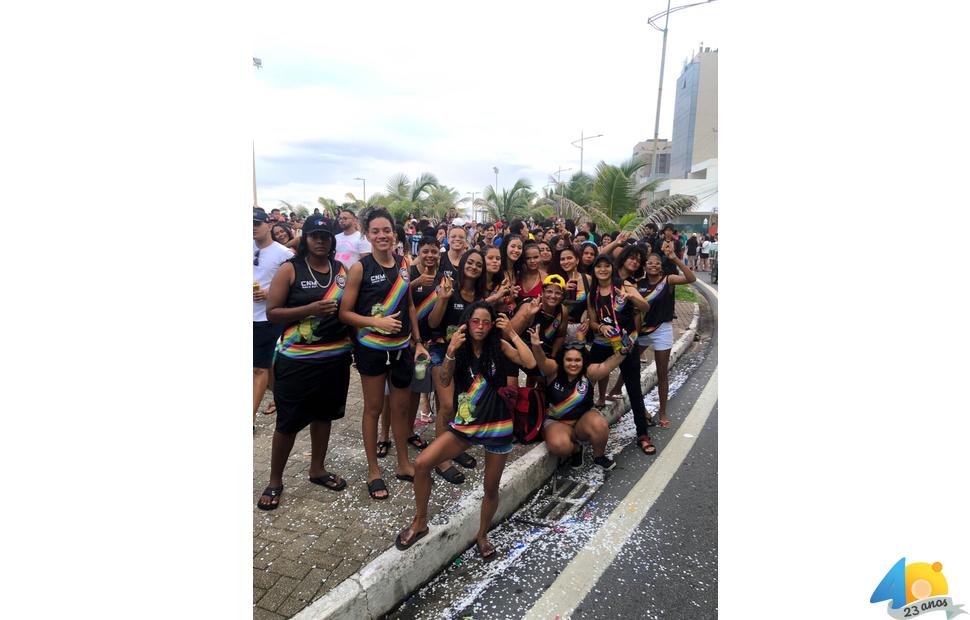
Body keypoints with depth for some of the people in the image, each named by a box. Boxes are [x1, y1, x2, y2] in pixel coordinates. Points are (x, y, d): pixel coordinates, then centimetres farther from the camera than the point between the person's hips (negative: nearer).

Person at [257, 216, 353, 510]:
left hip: (336, 356, 4)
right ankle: (275, 481, 24)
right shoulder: (290, 270, -6)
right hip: (297, 359, -4)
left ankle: (317, 469, 35)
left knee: (324, 414, 16)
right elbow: (272, 312, -10)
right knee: (288, 422, 4)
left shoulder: (341, 270, 6)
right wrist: (310, 309, -21)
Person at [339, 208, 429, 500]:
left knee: (401, 406, 14)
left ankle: (403, 464, 32)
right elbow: (345, 313, -10)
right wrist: (378, 322, -23)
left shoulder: (403, 264, 3)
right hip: (371, 347, -4)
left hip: (402, 346, 4)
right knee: (373, 408, 9)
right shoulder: (360, 267, -10)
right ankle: (373, 471, 25)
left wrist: (417, 341, 9)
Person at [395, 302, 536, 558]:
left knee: (491, 488, 10)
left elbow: (530, 363, -16)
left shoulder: (499, 346, -4)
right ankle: (420, 522, 8)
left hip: (497, 425, -1)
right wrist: (451, 350, -25)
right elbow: (445, 380, -11)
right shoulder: (461, 349, 1)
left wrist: (512, 333, -14)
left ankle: (482, 535, 37)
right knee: (421, 463, -13)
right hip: (465, 423, 2)